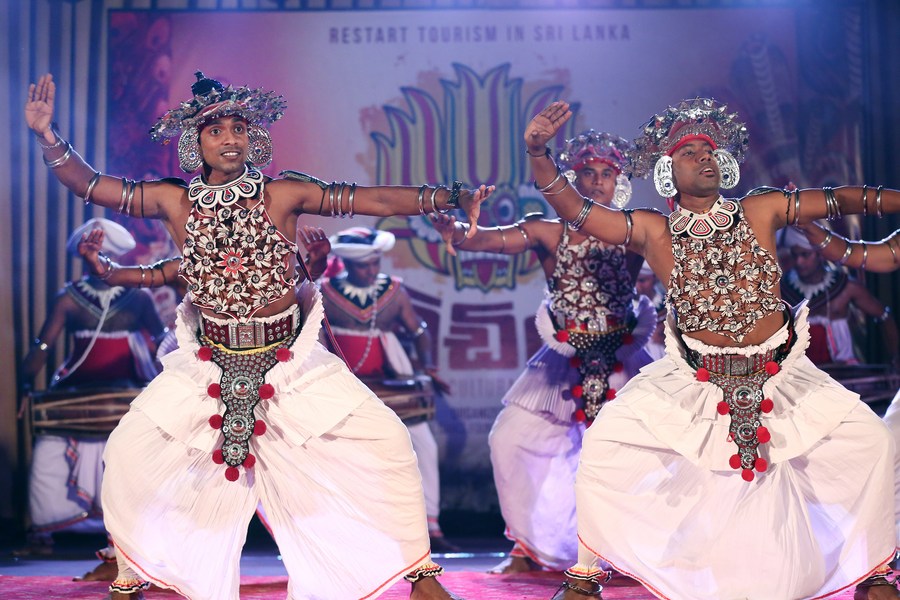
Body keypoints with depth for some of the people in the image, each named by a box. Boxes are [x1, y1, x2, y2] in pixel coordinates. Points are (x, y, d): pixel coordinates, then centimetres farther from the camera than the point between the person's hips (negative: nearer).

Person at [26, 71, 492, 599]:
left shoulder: (284, 194, -9)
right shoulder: (176, 202, -3)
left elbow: (376, 200, -13)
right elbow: (90, 184, -2)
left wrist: (449, 197, -20)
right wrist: (48, 136, -16)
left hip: (290, 359, -1)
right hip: (208, 364, 1)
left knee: (387, 441, -9)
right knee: (128, 453, -3)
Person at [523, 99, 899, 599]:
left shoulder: (760, 212, -1)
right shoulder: (654, 232, -4)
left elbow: (841, 200, 0)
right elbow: (575, 209, -11)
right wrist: (538, 154, -25)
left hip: (782, 377, 1)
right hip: (693, 383, -1)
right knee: (604, 443, -15)